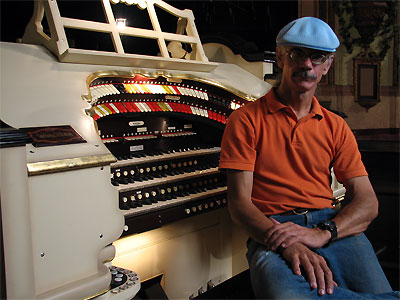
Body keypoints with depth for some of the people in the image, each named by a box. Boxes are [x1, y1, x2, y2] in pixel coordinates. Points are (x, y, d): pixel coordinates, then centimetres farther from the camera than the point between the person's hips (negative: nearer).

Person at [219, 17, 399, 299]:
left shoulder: (336, 126, 17)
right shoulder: (246, 119, 5)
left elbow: (368, 202, 7)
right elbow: (239, 203, -4)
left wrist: (322, 233, -15)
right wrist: (288, 243, -23)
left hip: (335, 227, 2)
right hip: (272, 230, -1)